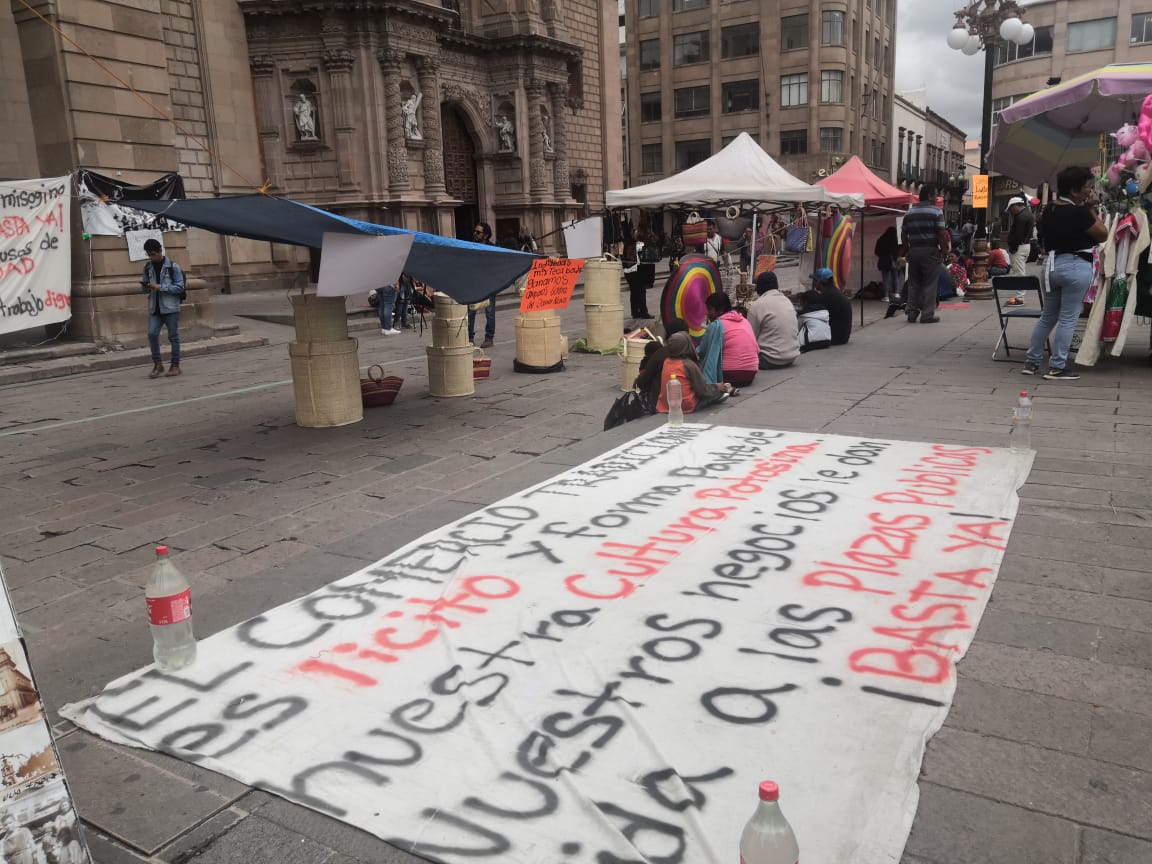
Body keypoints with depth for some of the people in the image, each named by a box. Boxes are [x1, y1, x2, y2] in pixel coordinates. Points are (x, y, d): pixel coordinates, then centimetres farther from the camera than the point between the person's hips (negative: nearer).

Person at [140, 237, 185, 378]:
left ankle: (175, 366, 10)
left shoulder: (173, 266, -6)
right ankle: (158, 364, 5)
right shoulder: (148, 267, 9)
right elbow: (145, 288, 17)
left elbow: (180, 287, -9)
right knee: (152, 333, -6)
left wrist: (160, 287, -17)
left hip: (171, 308, -4)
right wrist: (144, 286, -6)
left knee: (173, 336, 2)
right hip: (154, 308, 4)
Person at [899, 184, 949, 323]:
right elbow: (942, 233, -12)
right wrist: (944, 250, -4)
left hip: (913, 251, 5)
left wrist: (907, 250, 16)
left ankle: (912, 313, 12)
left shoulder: (909, 213, 10)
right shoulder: (936, 212, -6)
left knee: (913, 283, 10)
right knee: (929, 284, -1)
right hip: (930, 251, -5)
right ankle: (927, 315, -2)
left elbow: (903, 234, 10)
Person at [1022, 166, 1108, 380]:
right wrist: (1091, 209, -2)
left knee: (1047, 316, 15)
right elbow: (1103, 235, -7)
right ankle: (1056, 368, -1)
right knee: (1068, 319, -2)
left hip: (1050, 264, 8)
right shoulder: (1078, 212, -15)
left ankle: (1031, 362, 17)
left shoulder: (1049, 209, 7)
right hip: (1076, 267, -7)